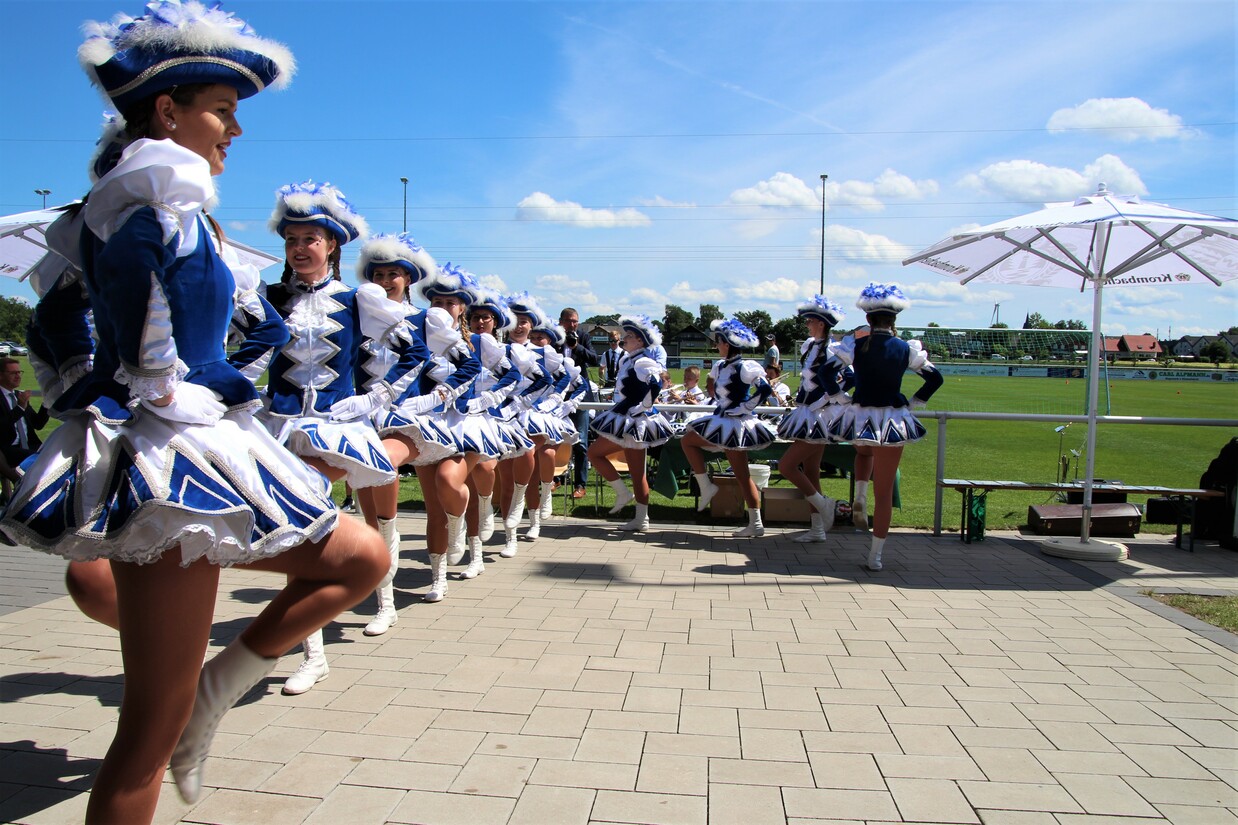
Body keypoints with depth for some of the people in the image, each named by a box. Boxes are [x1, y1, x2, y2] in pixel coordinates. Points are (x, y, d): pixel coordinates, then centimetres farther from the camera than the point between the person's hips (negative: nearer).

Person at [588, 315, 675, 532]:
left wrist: (642, 408, -20)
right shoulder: (628, 360, 13)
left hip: (633, 423, -10)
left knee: (594, 452, -2)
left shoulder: (641, 363, -15)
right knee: (637, 472, 10)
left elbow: (655, 384, -28)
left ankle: (623, 492, 4)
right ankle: (641, 519, 15)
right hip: (630, 422, 10)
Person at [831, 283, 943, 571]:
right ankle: (875, 555, 11)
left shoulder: (855, 345, -8)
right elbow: (935, 378, 4)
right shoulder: (906, 349, -3)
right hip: (894, 421, 0)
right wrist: (912, 404, 8)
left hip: (858, 418, 0)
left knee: (864, 450, 39)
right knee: (884, 491, 6)